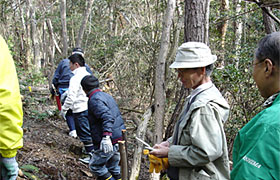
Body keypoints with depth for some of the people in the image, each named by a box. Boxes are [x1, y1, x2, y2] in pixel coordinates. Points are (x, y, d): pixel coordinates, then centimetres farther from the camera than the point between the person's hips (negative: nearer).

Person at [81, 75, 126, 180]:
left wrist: (106, 137, -38)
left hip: (110, 141, -9)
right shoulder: (106, 96, 15)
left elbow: (107, 117, -29)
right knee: (113, 166, 21)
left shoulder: (94, 99, -14)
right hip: (119, 138, 9)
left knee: (95, 165, 5)